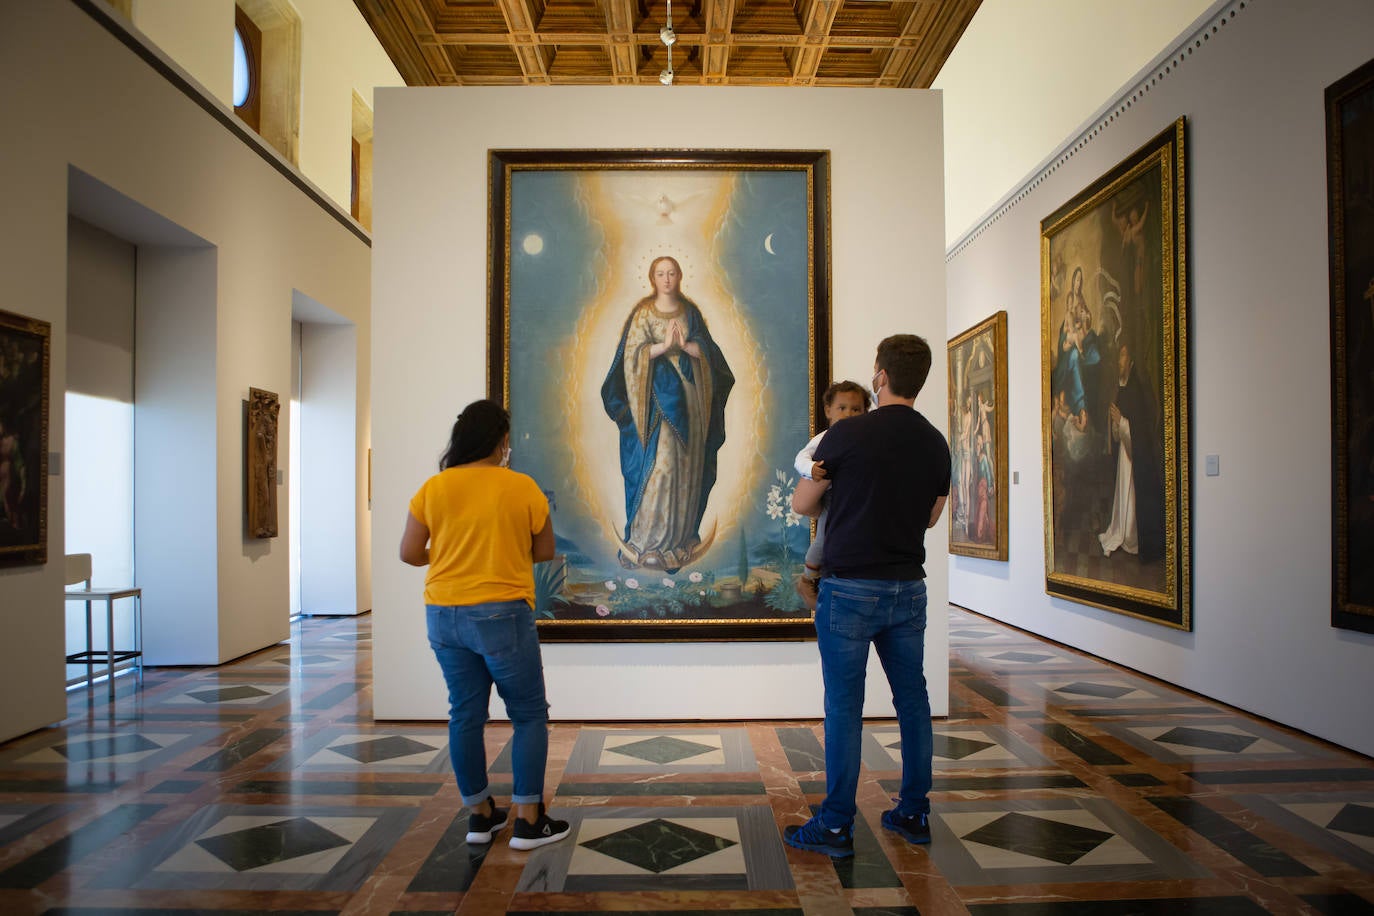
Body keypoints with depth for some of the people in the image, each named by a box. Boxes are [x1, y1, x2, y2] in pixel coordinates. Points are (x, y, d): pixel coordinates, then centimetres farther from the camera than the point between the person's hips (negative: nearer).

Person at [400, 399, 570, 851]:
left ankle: (480, 814, 25)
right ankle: (528, 820, 11)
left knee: (465, 715, 14)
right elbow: (545, 551, 1)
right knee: (529, 714, 8)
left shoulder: (433, 488, 0)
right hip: (502, 615, -4)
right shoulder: (521, 487, -8)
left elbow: (409, 553, 4)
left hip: (444, 615, 5)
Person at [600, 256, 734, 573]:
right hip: (658, 393, -4)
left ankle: (681, 533, 14)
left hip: (690, 393, 4)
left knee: (688, 462, 4)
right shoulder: (643, 313, 3)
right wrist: (663, 346, -18)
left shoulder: (691, 312, 11)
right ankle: (645, 538, -4)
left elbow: (707, 350, 5)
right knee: (660, 461, -11)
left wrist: (686, 346, -13)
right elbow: (632, 353, -6)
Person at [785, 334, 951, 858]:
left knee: (844, 707, 1)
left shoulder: (850, 434, -11)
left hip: (851, 588, -5)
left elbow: (801, 505, -1)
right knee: (912, 701, 14)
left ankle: (836, 826, 8)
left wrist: (825, 485, 21)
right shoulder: (935, 444, 4)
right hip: (909, 588, 5)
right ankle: (914, 814, 24)